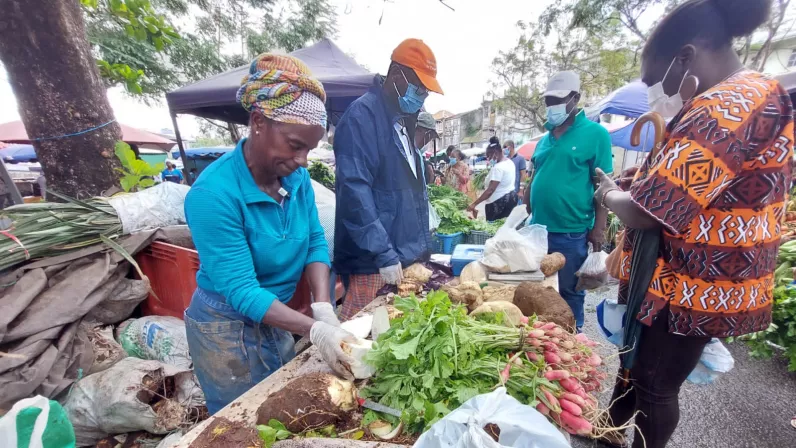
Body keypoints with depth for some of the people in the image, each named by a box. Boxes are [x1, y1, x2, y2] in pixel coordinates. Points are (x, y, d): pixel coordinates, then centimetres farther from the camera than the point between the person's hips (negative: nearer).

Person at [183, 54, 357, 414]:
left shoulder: (297, 177, -9)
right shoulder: (214, 193, -28)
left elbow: (315, 242, -7)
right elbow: (240, 290, -28)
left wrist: (323, 308, -21)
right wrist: (314, 330, -35)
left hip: (275, 318, 6)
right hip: (228, 327, -6)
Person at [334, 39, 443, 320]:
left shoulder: (403, 120, 16)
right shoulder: (362, 115, -12)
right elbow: (355, 191, -22)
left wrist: (422, 252, 18)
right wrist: (384, 255, -22)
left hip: (407, 260, 9)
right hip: (373, 265, -8)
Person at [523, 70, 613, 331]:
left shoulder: (595, 133, -4)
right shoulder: (545, 138, 12)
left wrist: (599, 229, -12)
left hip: (571, 233, -5)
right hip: (537, 229, 6)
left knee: (569, 293, 9)